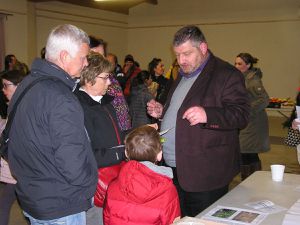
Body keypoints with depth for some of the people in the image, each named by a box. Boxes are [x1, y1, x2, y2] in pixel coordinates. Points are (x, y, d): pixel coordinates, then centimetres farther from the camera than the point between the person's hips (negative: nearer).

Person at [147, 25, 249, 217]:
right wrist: (162, 111, 11)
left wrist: (207, 115, -33)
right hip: (174, 169, 8)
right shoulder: (183, 75, 18)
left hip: (204, 174, -8)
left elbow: (241, 115, -18)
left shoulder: (227, 75, -10)